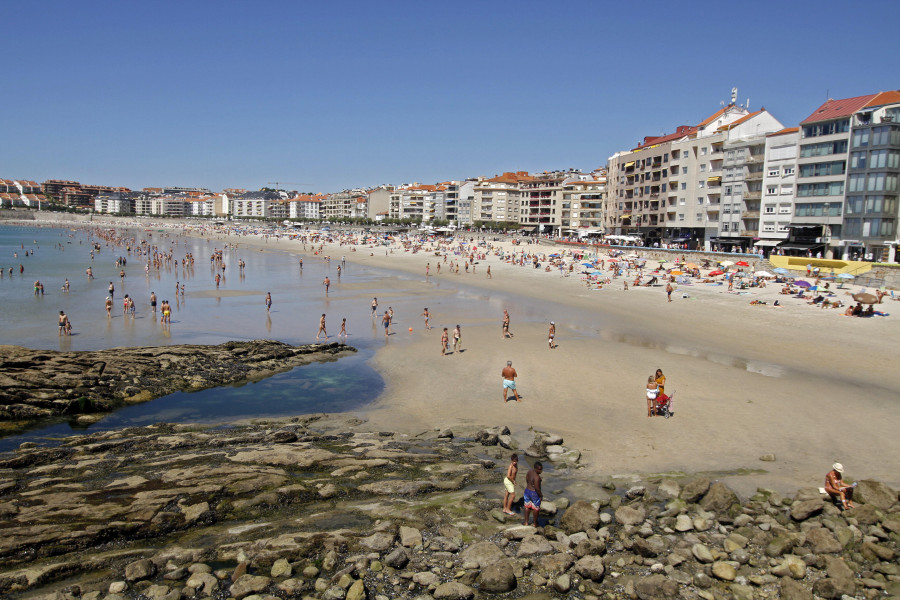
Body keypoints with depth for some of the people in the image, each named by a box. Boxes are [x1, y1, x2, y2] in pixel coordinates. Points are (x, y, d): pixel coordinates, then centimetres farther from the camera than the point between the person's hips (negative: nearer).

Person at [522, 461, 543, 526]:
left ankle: (526, 522, 31)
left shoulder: (529, 471, -5)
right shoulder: (536, 477, -30)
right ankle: (535, 523, 31)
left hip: (527, 491, 7)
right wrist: (541, 495, -12)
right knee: (536, 508, 15)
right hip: (535, 493, -7)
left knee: (527, 506, 22)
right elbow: (537, 488, -27)